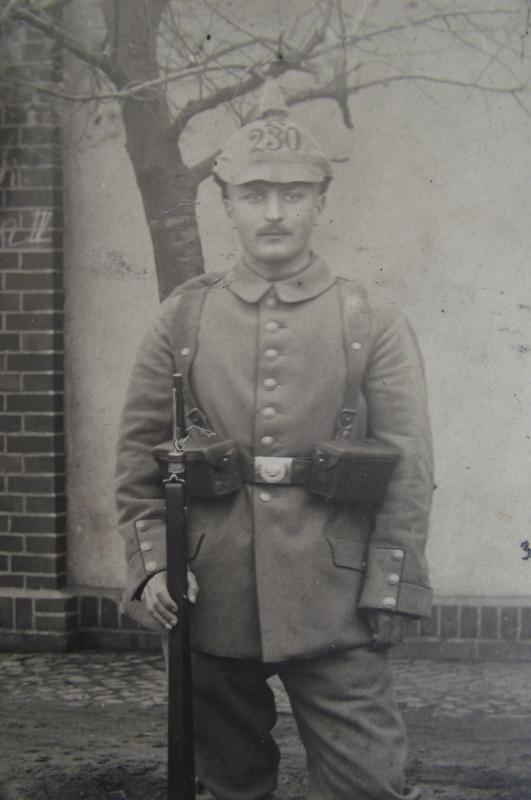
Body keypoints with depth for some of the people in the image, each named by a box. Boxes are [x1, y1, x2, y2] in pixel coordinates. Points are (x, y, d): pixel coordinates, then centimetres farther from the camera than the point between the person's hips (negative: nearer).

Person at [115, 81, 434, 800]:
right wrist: (150, 564, -2)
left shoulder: (372, 323, 1)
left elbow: (410, 471, -1)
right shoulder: (184, 318, 5)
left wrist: (387, 594, -6)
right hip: (213, 603, 2)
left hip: (333, 606, -2)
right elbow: (138, 455, 8)